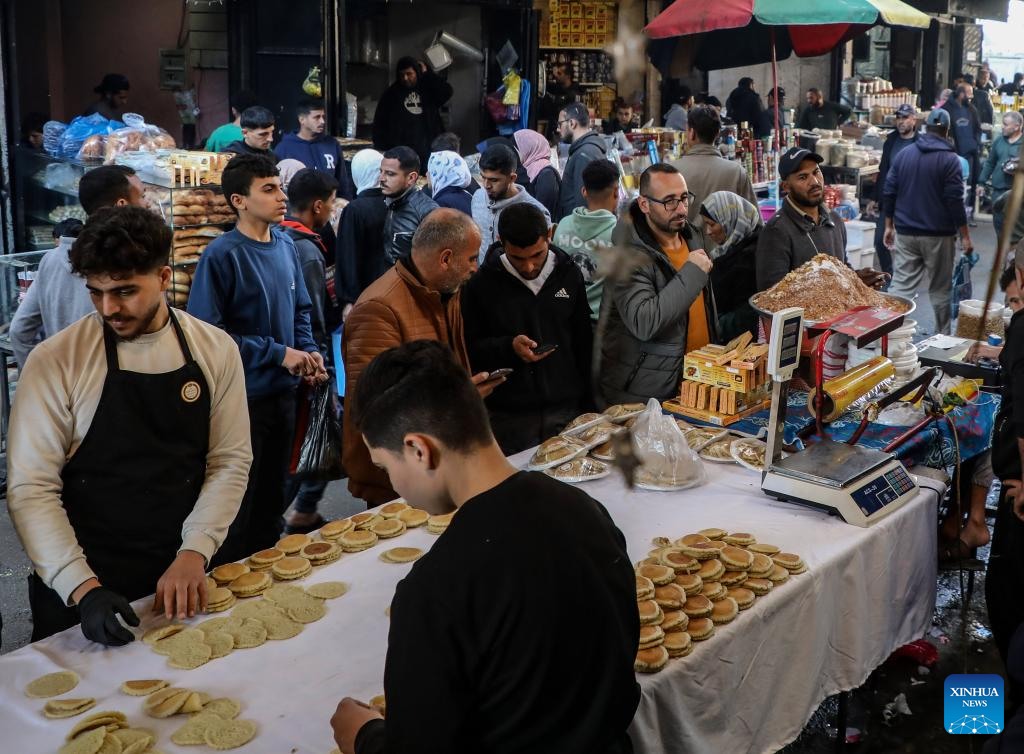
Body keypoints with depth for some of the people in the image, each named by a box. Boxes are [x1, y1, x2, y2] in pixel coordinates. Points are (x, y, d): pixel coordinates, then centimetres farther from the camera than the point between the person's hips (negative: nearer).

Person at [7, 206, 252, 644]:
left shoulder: (215, 350, -4)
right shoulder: (54, 362, -11)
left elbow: (231, 461, -2)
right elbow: (30, 489, -13)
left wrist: (194, 554, -14)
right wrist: (82, 588, -22)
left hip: (182, 579, 2)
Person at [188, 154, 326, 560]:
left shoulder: (285, 245, 4)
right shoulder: (222, 255, -17)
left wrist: (308, 352, -2)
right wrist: (277, 353, -18)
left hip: (282, 391, 7)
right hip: (243, 398, -6)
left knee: (271, 497, 19)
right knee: (237, 506, 6)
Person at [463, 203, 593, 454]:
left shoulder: (569, 274, 4)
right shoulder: (482, 283, -5)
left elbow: (583, 343, 11)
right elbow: (470, 349, -1)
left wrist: (588, 405, 10)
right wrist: (509, 348, -19)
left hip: (567, 412, 3)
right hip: (508, 418, -2)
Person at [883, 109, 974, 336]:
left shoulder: (903, 155, 5)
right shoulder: (949, 159, -8)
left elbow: (889, 193, 7)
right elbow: (955, 200, -11)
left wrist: (889, 226, 15)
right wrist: (965, 236, -6)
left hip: (905, 233, 3)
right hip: (938, 235, -3)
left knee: (900, 285, 1)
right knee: (940, 289, 8)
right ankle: (942, 338, 17)